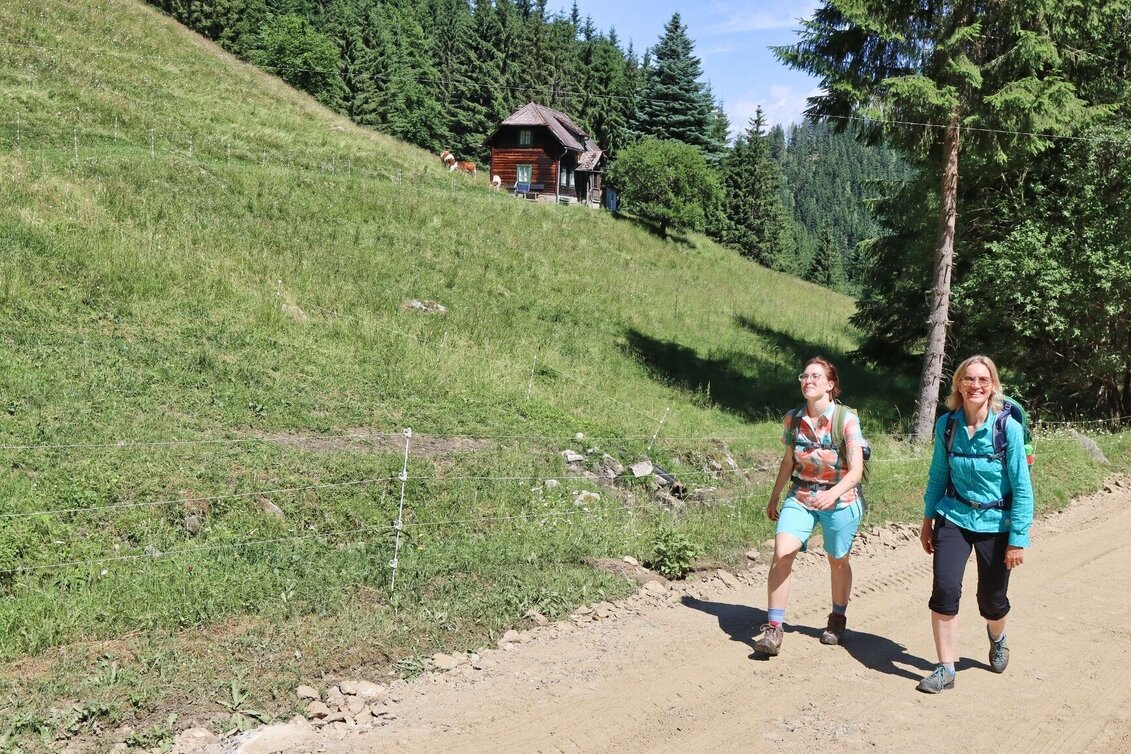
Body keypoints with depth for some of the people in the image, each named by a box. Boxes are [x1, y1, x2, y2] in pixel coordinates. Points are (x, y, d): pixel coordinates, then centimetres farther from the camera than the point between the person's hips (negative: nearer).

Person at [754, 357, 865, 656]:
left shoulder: (847, 420, -15)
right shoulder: (794, 418, -2)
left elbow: (856, 471, -18)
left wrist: (834, 493, -36)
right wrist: (774, 498, 16)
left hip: (839, 500, -2)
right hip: (800, 497, 2)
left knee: (837, 561, 14)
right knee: (782, 552, -17)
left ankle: (837, 618, 41)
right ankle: (773, 629, -10)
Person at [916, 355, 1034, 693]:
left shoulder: (1009, 428, -15)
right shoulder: (947, 425, -6)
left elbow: (1022, 488, -11)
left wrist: (1018, 540, -12)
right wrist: (927, 520, 8)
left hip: (995, 524, -1)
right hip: (954, 518, 2)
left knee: (992, 598, 10)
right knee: (944, 589, -13)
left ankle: (997, 636, 47)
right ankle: (945, 670, 2)